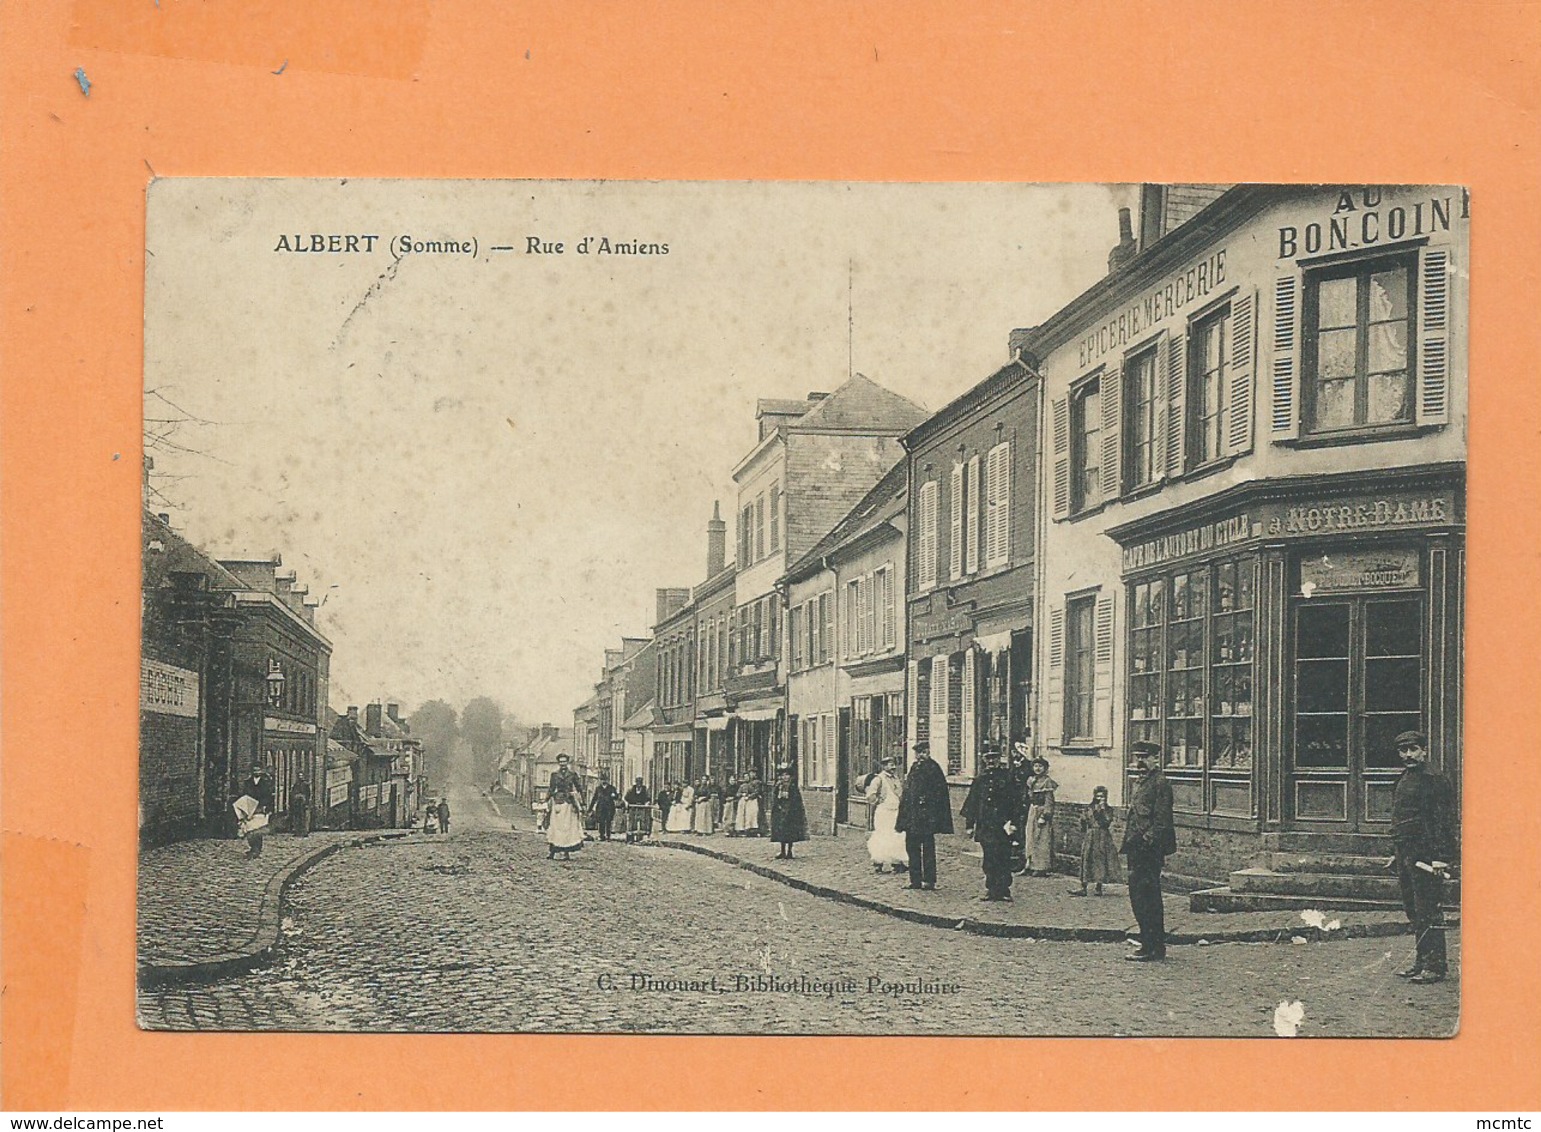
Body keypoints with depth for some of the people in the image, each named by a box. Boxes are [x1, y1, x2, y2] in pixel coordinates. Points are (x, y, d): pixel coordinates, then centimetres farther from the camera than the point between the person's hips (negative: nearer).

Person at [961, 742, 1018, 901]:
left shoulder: (1007, 776, 3)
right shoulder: (980, 778, 12)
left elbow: (1015, 801, 0)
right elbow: (972, 802, 14)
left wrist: (1012, 821, -8)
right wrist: (969, 823, 10)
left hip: (1002, 824, -3)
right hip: (984, 825, 3)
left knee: (1003, 858, -4)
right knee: (989, 860, 6)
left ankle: (1003, 890, 1)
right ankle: (991, 890, 12)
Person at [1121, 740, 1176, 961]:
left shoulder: (1160, 783, -10)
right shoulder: (1141, 782, 19)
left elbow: (1162, 820, -17)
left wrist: (1147, 841, -22)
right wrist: (1129, 843, 17)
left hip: (1150, 849, -10)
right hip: (1138, 849, 10)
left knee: (1144, 898, -9)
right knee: (1139, 895, 12)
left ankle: (1150, 948, -5)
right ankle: (1157, 946, 18)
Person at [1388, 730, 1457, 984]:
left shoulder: (1435, 780, -9)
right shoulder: (1403, 781, 17)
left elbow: (1444, 821, -14)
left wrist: (1442, 857, -20)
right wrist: (1397, 854, 22)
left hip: (1424, 856, -9)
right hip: (1405, 856, 9)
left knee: (1427, 911, -7)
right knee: (1412, 910, 12)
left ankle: (1436, 966, -4)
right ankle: (1423, 961, 20)